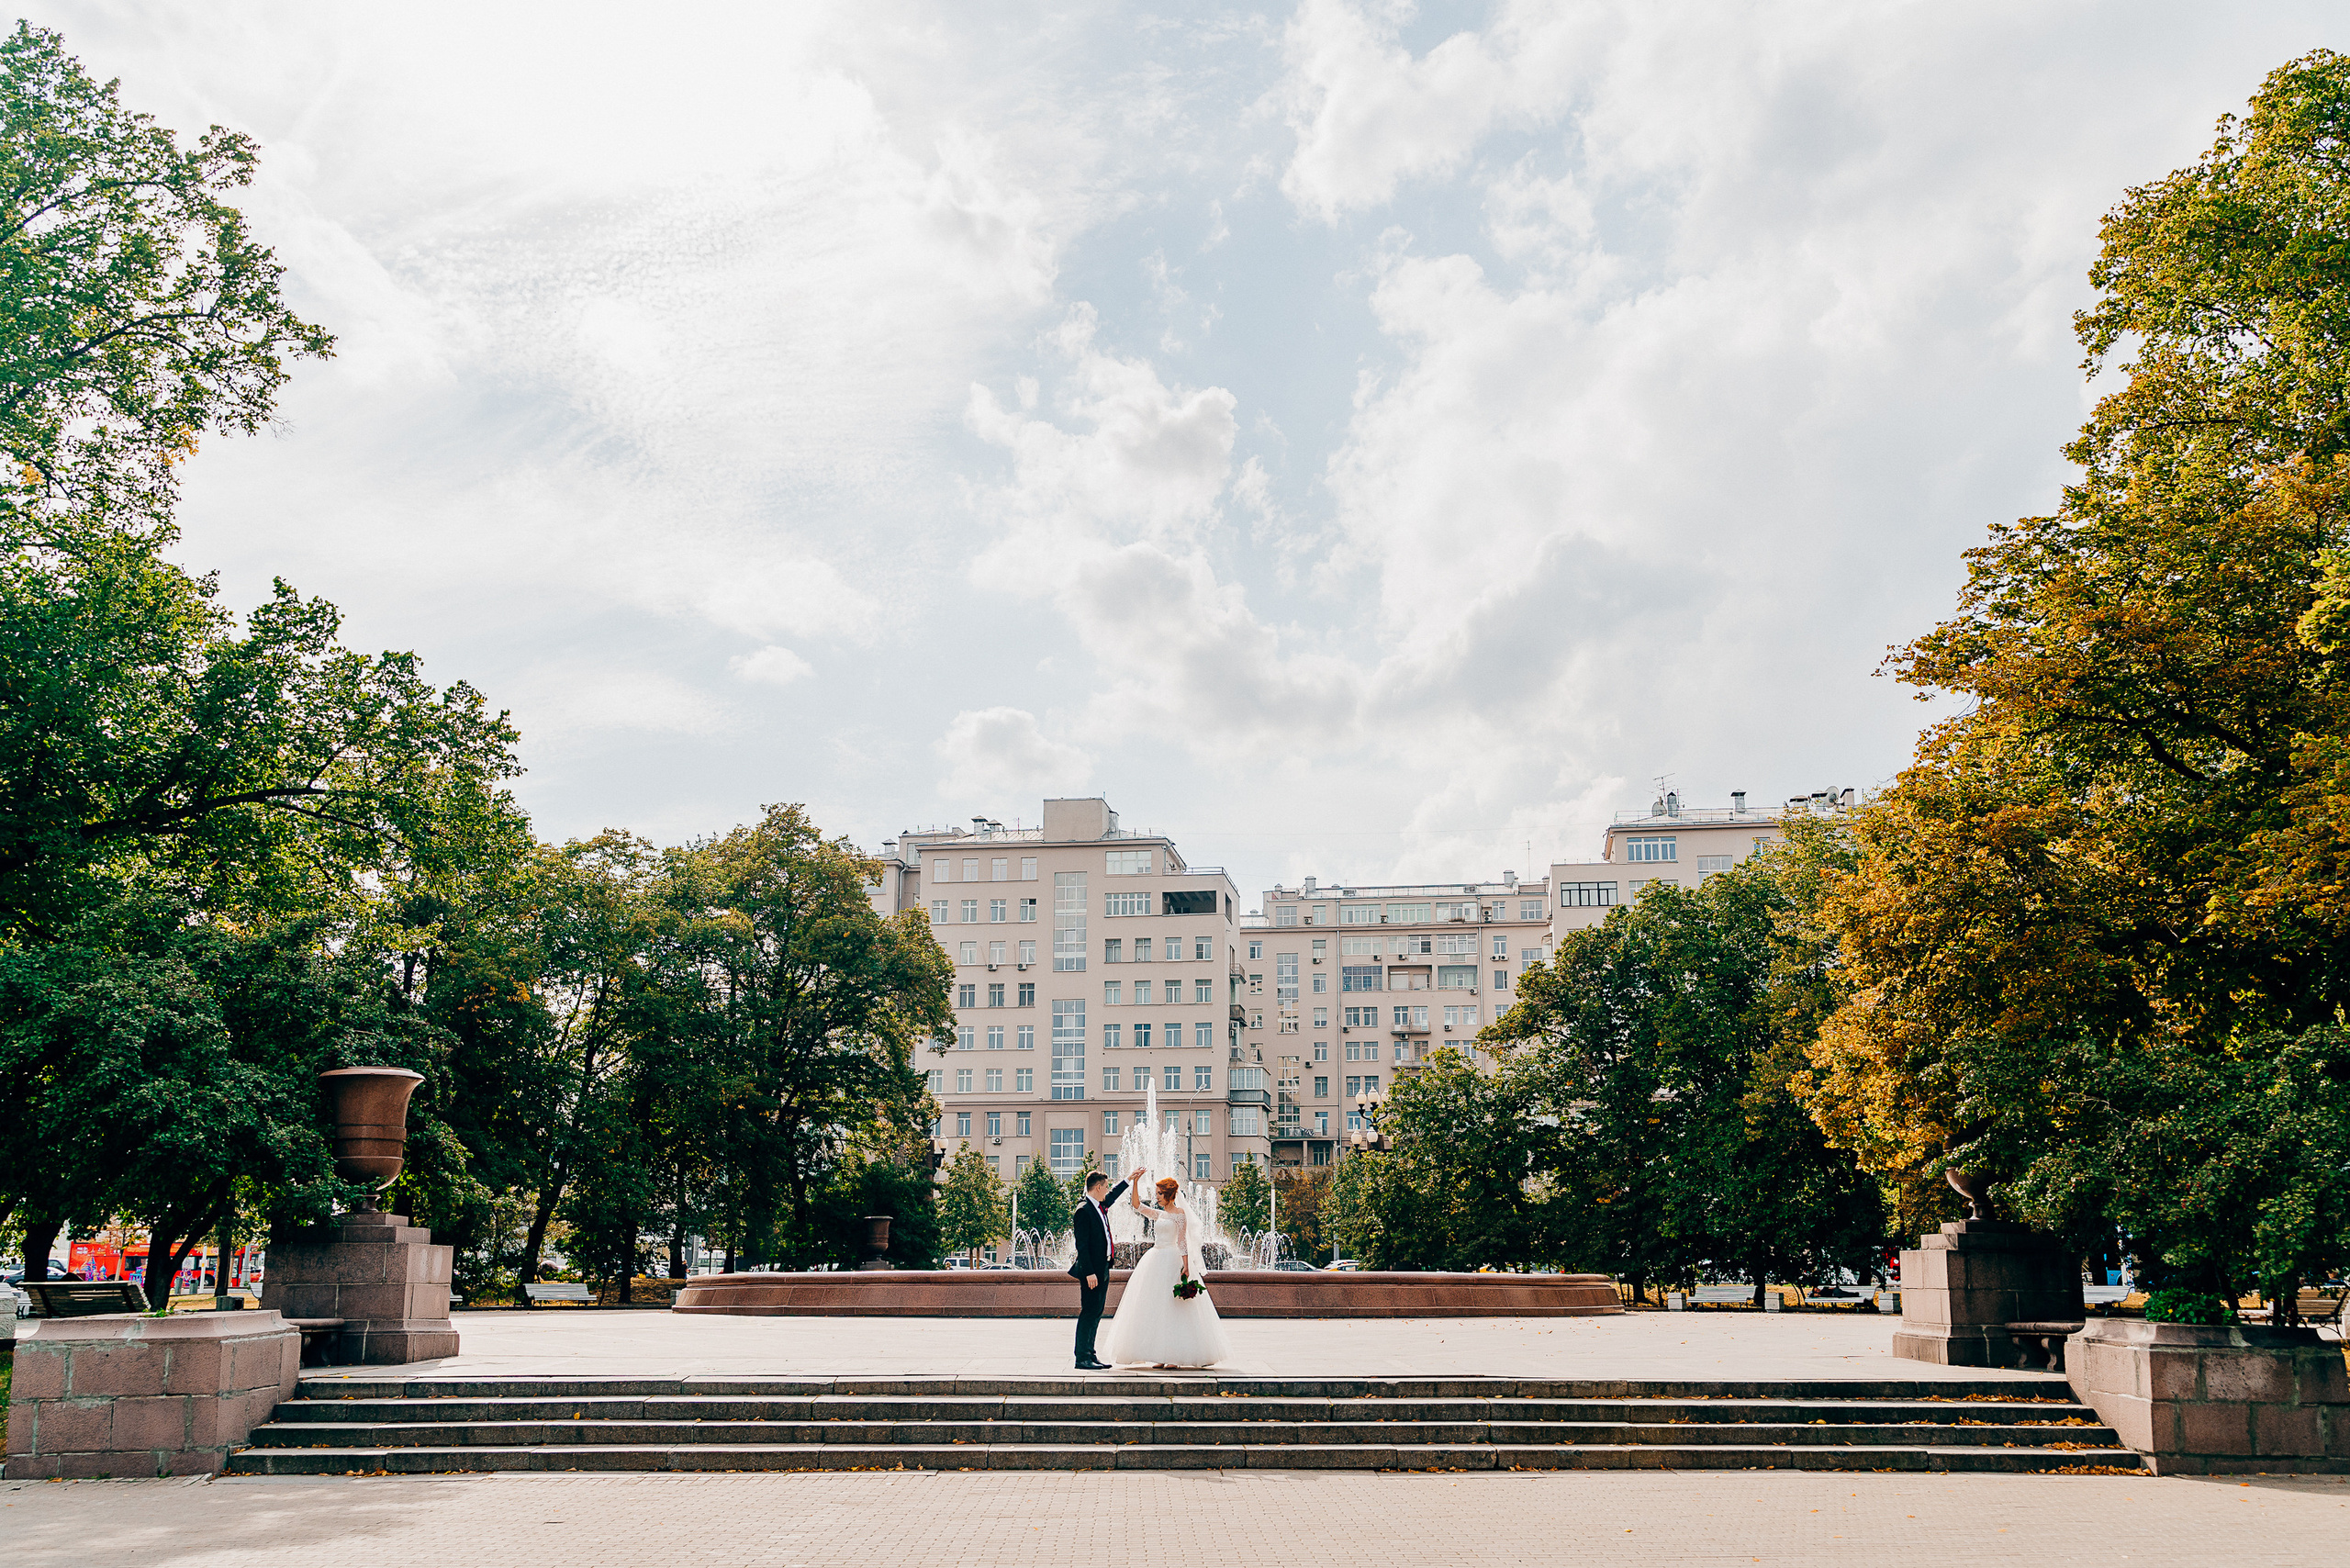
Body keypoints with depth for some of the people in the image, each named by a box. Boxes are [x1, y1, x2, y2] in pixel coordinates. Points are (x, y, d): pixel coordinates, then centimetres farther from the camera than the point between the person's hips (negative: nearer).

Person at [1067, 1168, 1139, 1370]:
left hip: (1102, 1269, 10)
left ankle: (1090, 1355, 16)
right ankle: (1082, 1359, -6)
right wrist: (1089, 1272, -23)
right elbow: (1081, 1245, -19)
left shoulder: (1101, 1206, 12)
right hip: (1091, 1271, -10)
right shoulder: (1083, 1211, -15)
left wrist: (1129, 1180, 43)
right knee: (1089, 1313, -8)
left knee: (1096, 1313, 11)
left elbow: (1112, 1195, 36)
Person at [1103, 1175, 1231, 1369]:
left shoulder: (1180, 1214, -4)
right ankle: (1161, 1356, 6)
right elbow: (1137, 1205, 13)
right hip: (1156, 1259, 8)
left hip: (1171, 1261, -8)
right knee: (1156, 1309, 4)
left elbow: (1182, 1241, -11)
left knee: (1171, 1308, -9)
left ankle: (1174, 1356, -7)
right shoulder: (1161, 1214, 16)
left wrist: (1186, 1266, -18)